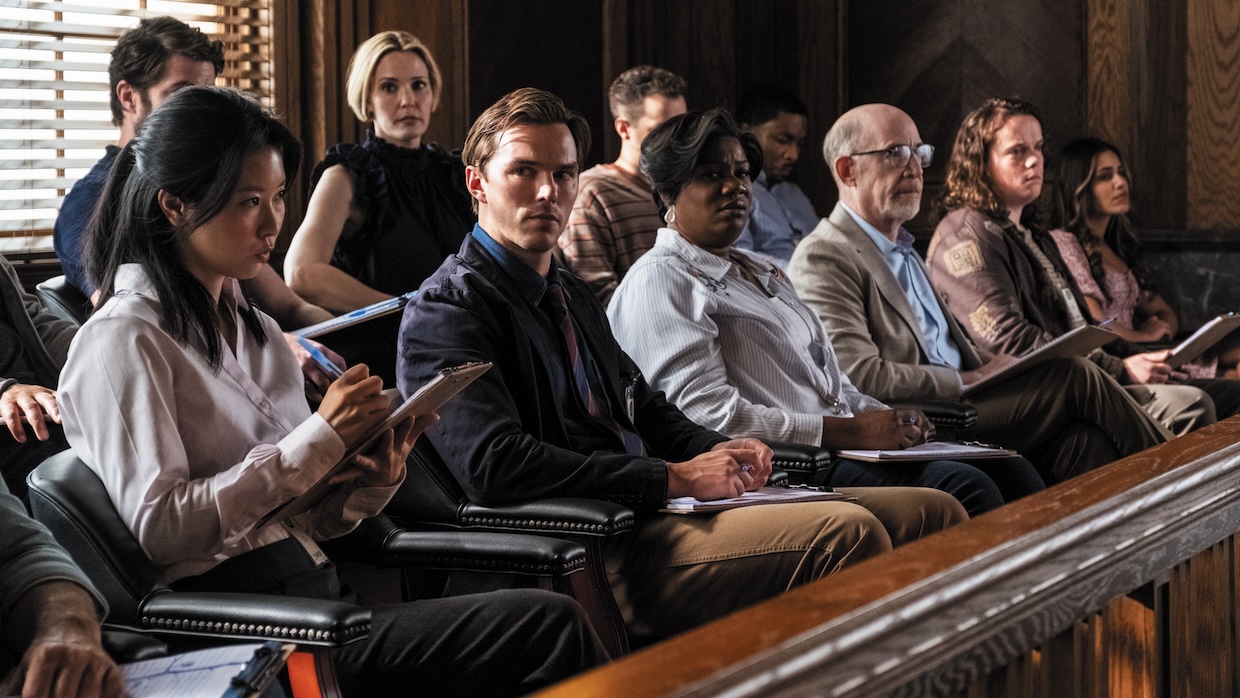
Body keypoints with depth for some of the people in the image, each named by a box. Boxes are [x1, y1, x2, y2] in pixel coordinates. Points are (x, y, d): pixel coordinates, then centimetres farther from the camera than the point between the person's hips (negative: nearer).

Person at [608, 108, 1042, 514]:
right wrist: (847, 431, -16)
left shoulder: (760, 271, 27)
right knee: (964, 490, -26)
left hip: (846, 442, 9)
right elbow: (709, 414, -15)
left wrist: (886, 418, 6)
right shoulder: (660, 282, -4)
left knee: (1011, 472, -9)